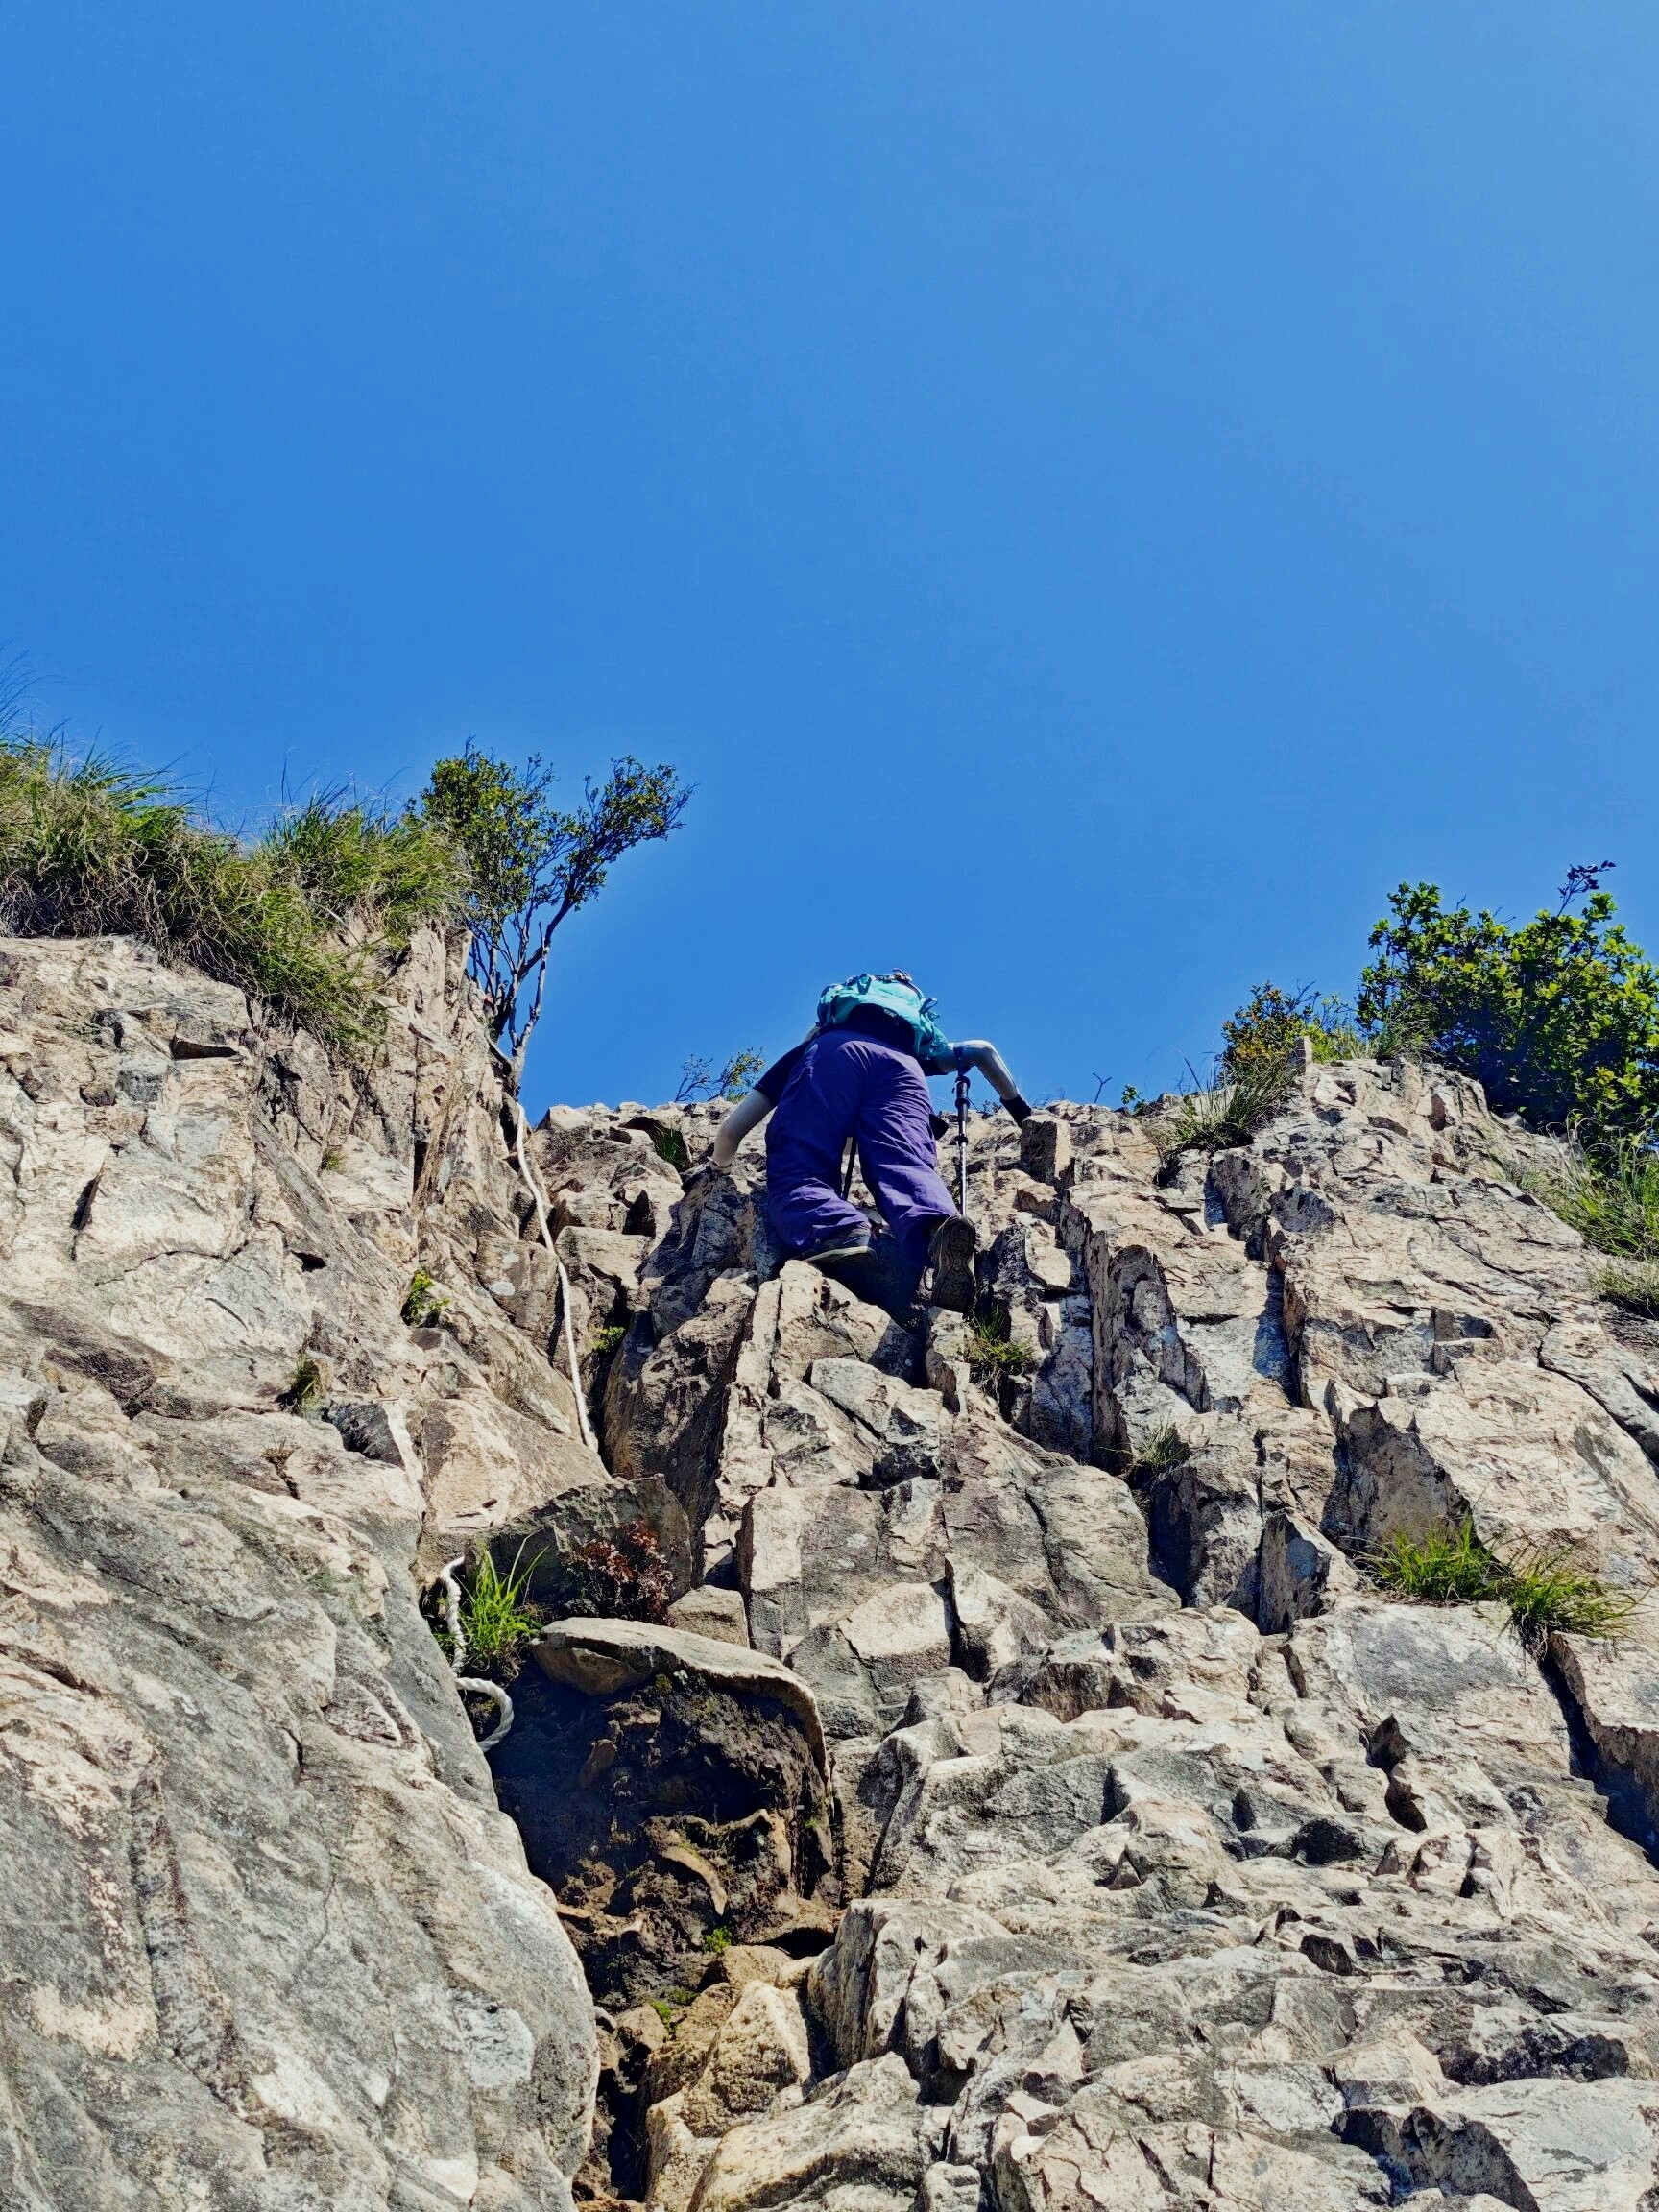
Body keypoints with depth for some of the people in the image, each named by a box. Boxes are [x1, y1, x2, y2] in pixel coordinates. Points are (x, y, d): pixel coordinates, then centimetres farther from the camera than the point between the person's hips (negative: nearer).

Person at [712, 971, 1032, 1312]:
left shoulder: (808, 1049, 42)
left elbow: (729, 1131, 34)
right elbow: (982, 1050, 40)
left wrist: (720, 1168, 54)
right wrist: (1017, 1106, 54)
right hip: (899, 1060, 1)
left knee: (797, 1178, -14)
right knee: (908, 1169, -21)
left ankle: (840, 1236, -50)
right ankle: (938, 1227, -58)